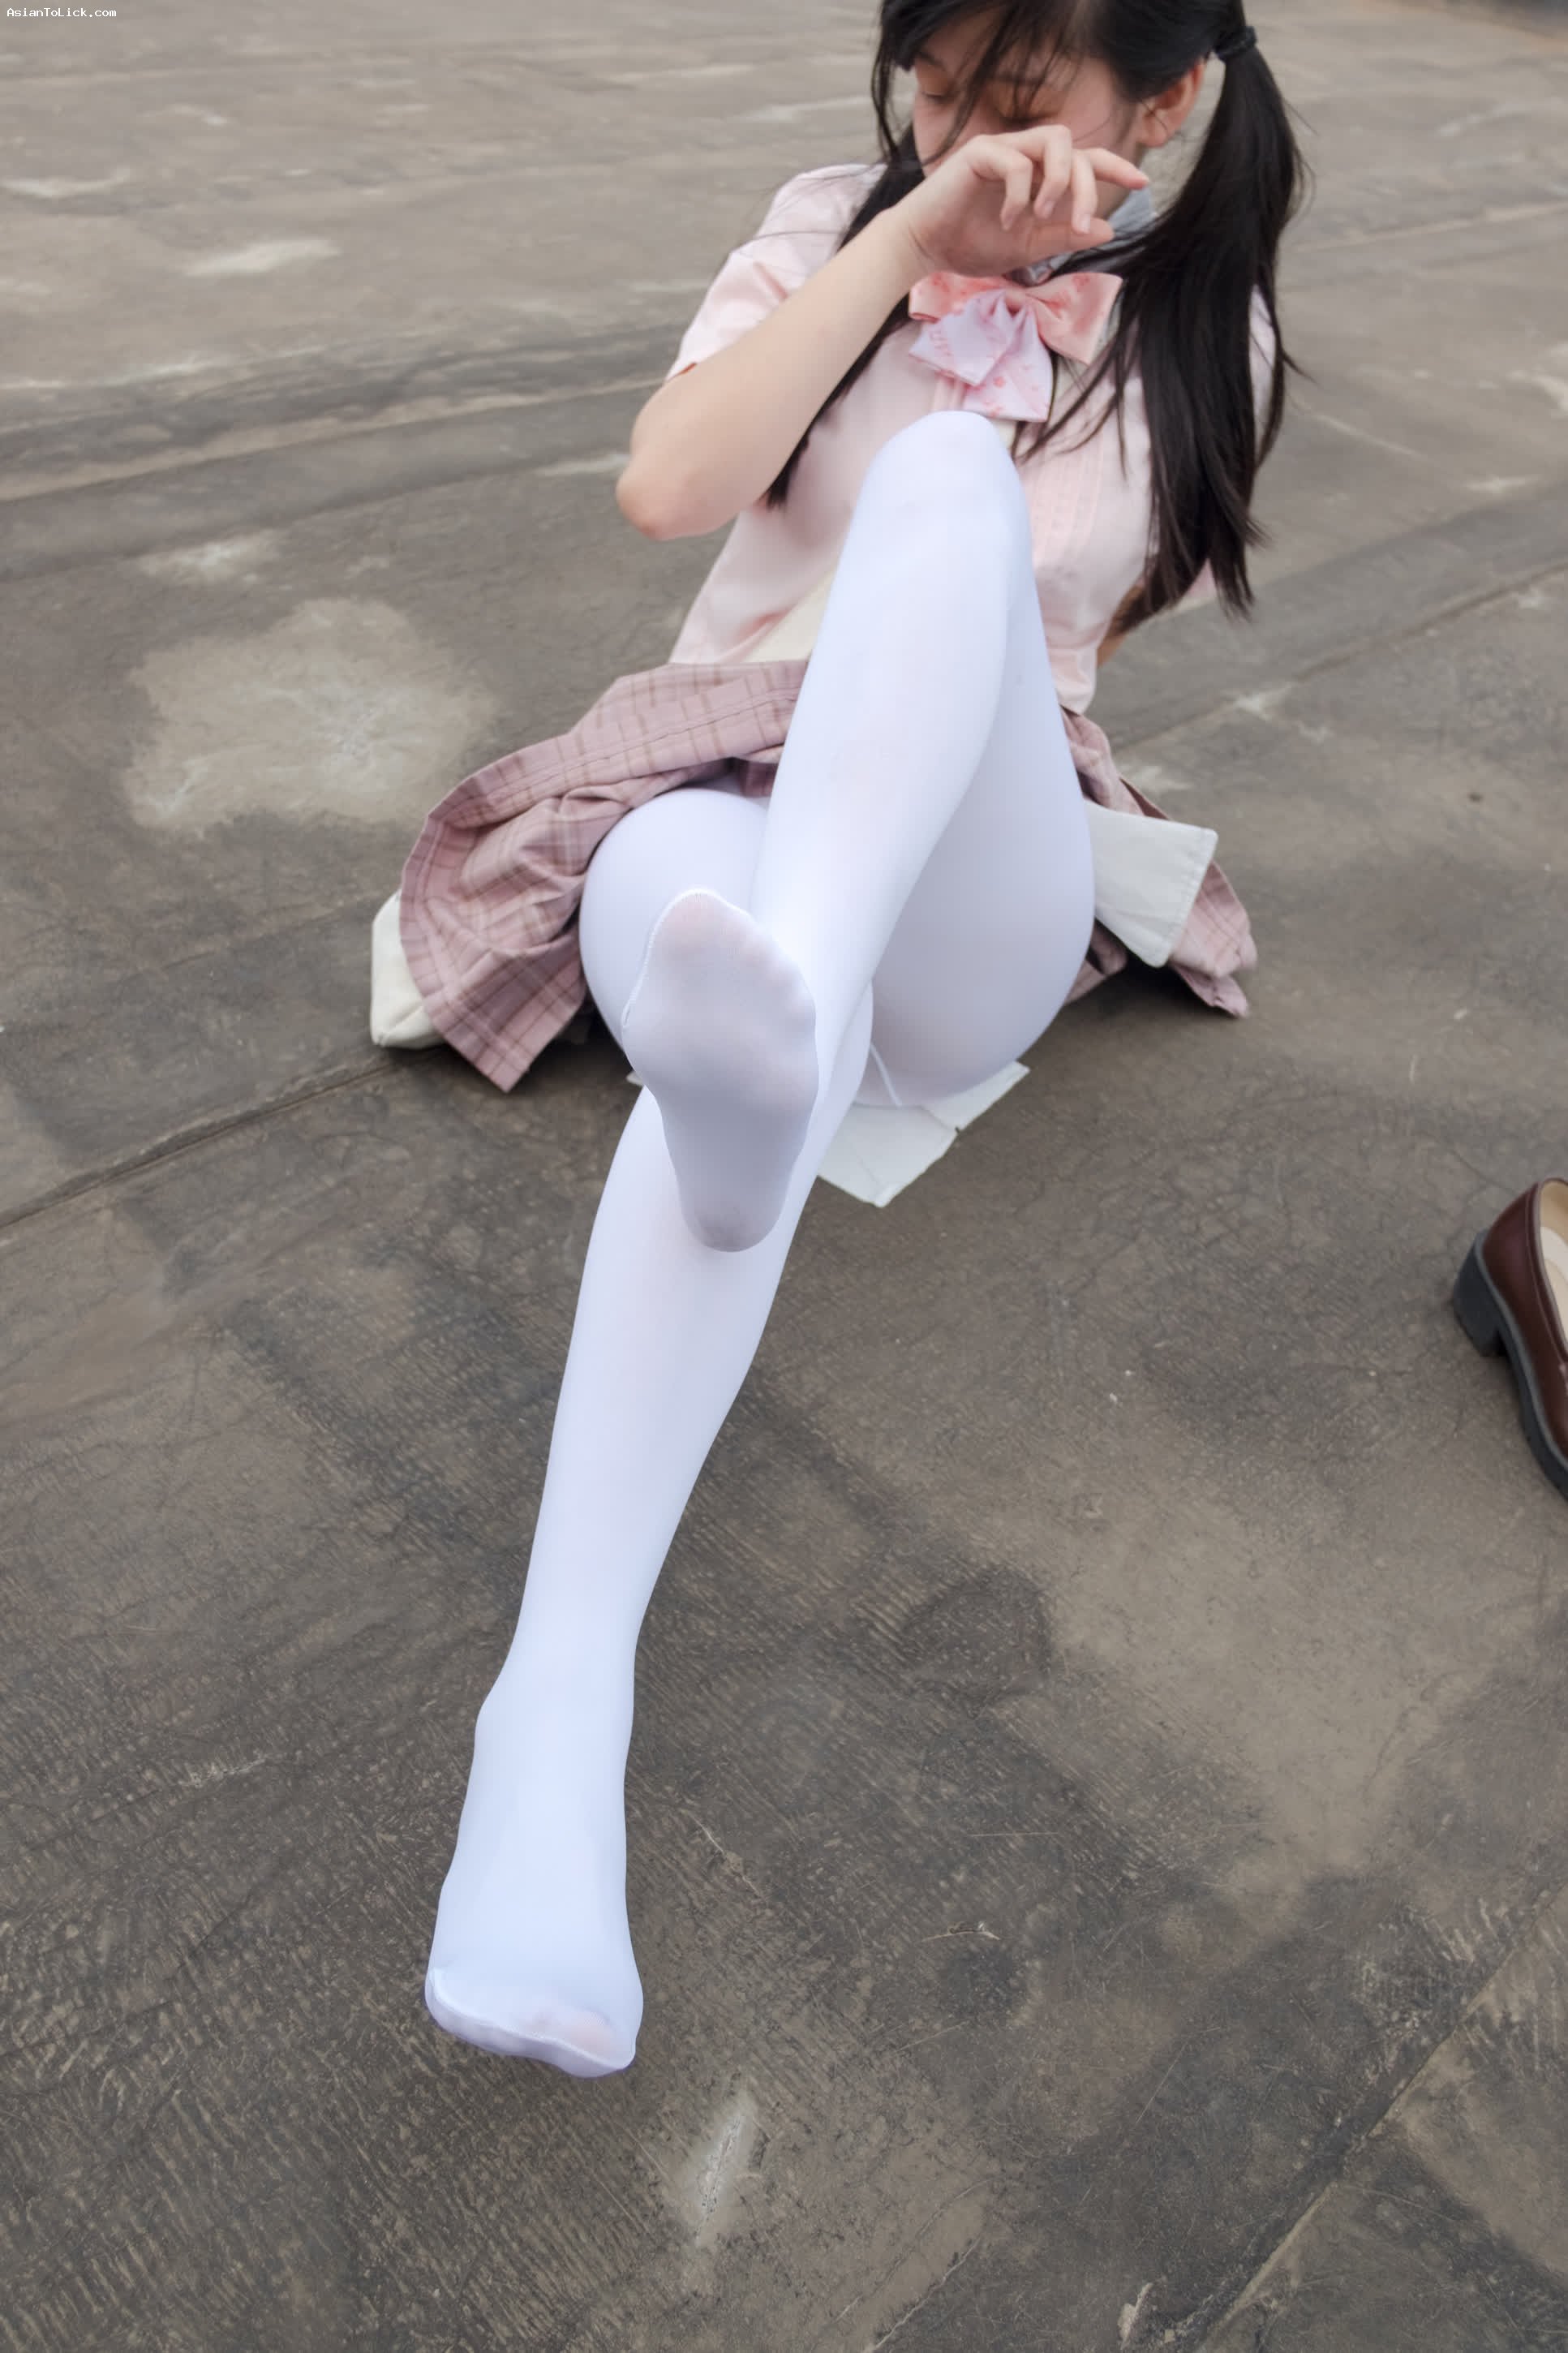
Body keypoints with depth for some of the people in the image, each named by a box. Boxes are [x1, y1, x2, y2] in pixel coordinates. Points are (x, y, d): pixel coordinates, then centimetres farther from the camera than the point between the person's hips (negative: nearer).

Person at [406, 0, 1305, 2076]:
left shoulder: (1205, 331, 15)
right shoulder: (841, 219, 12)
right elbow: (667, 486, -6)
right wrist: (911, 239, -8)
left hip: (982, 898, 0)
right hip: (719, 806, 1)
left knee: (950, 472, -30)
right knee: (728, 976, -39)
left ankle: (772, 999, -60)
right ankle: (560, 1706, -52)